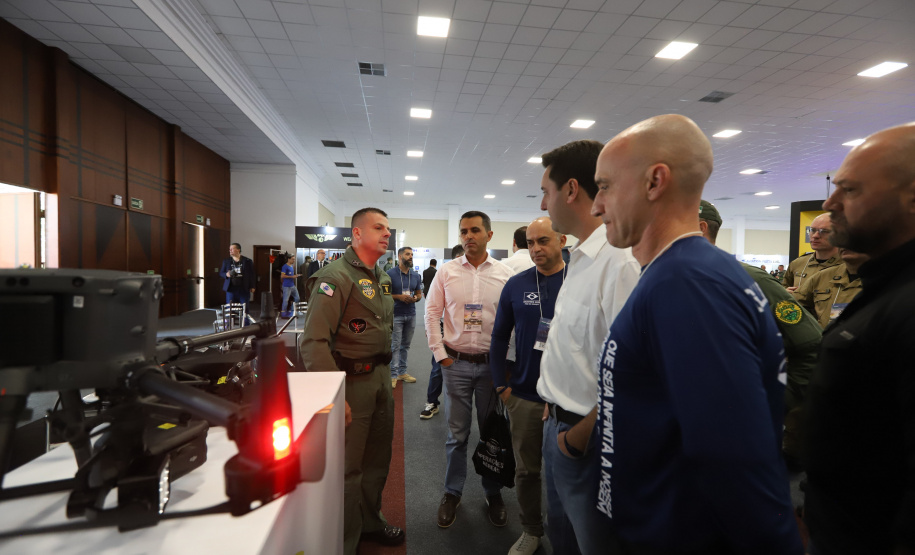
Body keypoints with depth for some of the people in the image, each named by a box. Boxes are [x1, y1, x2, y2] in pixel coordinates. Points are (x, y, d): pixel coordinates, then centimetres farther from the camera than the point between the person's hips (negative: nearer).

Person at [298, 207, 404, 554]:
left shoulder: (382, 278, 12)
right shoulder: (336, 277, -16)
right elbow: (313, 342, -22)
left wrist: (385, 373, 15)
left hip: (381, 379, 8)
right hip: (352, 382, -8)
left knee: (378, 461, 20)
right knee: (348, 469, 5)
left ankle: (370, 523, 42)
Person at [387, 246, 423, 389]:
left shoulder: (416, 276, 10)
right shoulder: (390, 274, -5)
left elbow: (419, 294, 16)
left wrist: (415, 298, -7)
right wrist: (399, 297, -17)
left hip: (411, 315, 5)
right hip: (396, 315, -5)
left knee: (405, 345, 12)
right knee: (395, 346, -3)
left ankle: (402, 372, 23)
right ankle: (393, 374, 6)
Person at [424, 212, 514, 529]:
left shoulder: (505, 274, -2)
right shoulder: (447, 272, 1)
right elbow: (432, 314, 3)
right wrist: (440, 354, -1)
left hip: (492, 363, 0)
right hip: (455, 362, 0)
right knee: (457, 433, 12)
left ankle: (493, 493, 34)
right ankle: (452, 493, 31)